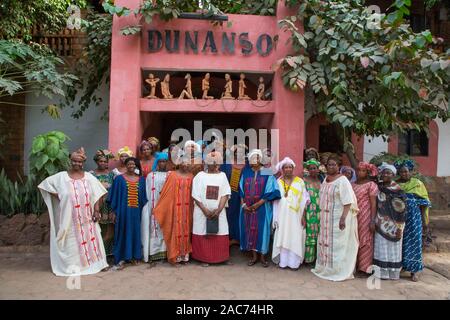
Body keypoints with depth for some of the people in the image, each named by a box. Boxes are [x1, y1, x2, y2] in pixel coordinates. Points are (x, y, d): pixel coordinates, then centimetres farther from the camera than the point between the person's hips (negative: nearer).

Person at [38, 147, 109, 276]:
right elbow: (46, 183, 0)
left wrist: (96, 210, -5)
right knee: (71, 241, 8)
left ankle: (91, 262, 22)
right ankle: (72, 265, 21)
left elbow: (97, 194, 3)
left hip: (86, 218, 2)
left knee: (89, 239, 8)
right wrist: (59, 197, -6)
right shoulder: (61, 176, -3)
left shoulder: (89, 177, 2)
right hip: (69, 218, -2)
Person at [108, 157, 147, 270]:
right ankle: (121, 259, 6)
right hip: (123, 211, -2)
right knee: (123, 233, 0)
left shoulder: (141, 179, 9)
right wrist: (114, 211, -3)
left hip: (136, 211, 3)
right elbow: (115, 196, 1)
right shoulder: (119, 179, 2)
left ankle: (135, 256, 21)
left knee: (136, 233, 8)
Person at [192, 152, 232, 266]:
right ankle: (204, 258, 16)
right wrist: (205, 210, -13)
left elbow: (225, 194, -3)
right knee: (203, 234, 2)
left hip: (218, 211, 1)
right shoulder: (200, 176, 1)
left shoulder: (222, 176, 5)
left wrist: (218, 210, -15)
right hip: (202, 212, -1)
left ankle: (218, 257, 17)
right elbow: (196, 196, -4)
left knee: (219, 234, 2)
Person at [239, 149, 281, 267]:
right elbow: (241, 190, 8)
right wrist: (243, 204, -4)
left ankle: (262, 255, 16)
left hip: (262, 208, -3)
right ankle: (254, 255, 19)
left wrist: (259, 203, -13)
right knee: (250, 230, 6)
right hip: (247, 207, 3)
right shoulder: (246, 173, 7)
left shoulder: (267, 173, -3)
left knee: (261, 230, 2)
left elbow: (271, 191, -8)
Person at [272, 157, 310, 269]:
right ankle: (283, 261, 14)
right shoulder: (278, 182, 5)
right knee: (282, 237, 4)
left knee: (295, 238, 2)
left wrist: (303, 216, -5)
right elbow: (275, 200, 5)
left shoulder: (299, 182, 1)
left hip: (295, 216, -1)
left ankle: (294, 262, 11)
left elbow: (303, 201, 0)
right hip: (282, 215, 1)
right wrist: (276, 217, 1)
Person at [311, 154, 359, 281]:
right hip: (326, 217, 8)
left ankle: (338, 271, 12)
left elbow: (348, 202, -18)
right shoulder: (326, 179, 11)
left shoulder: (342, 181, -13)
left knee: (337, 244, 0)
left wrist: (343, 218, -26)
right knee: (325, 242, 14)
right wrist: (322, 216, 14)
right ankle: (325, 267, 28)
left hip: (338, 217, -8)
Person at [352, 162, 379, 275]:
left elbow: (373, 204, -9)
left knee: (364, 241, 2)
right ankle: (353, 265, 19)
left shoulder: (371, 185, -5)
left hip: (365, 217, -5)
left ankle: (364, 267, 12)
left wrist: (373, 220, -15)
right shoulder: (352, 184, 12)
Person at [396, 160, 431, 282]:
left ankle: (414, 270, 3)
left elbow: (424, 202, 2)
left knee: (413, 241, -2)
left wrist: (423, 218, -3)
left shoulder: (417, 183, 2)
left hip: (413, 217, -2)